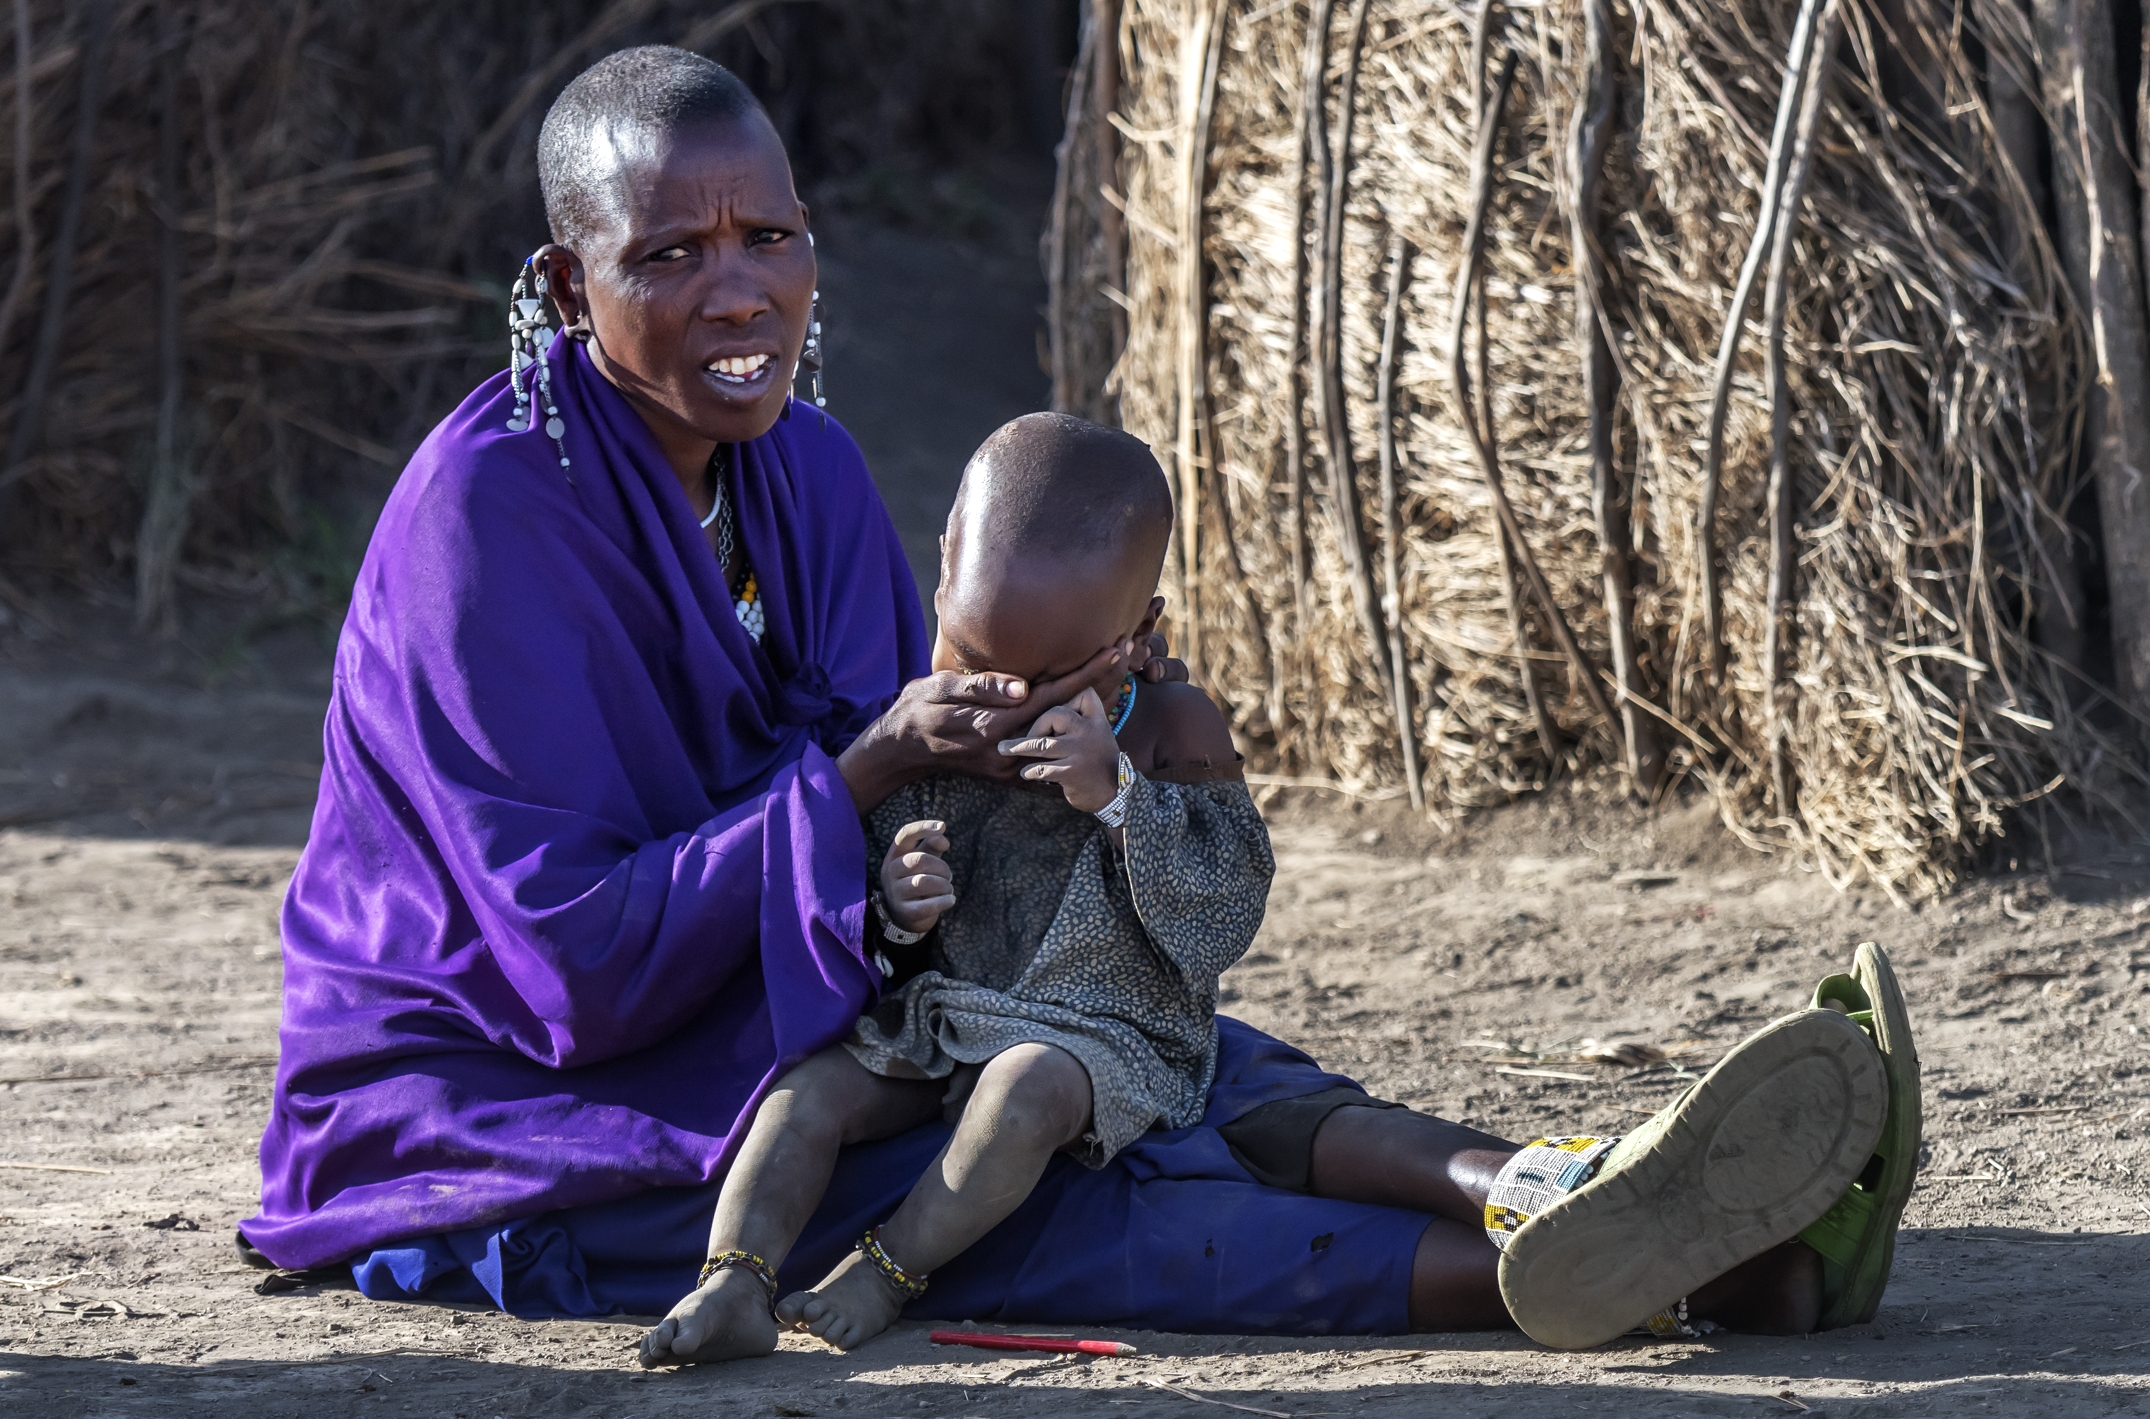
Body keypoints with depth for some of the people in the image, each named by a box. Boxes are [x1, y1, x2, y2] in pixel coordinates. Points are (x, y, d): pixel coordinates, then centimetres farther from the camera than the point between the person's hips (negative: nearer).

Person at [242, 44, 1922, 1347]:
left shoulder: (805, 468, 6)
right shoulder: (489, 517, -19)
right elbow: (579, 964, -22)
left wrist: (1038, 729, -19)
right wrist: (875, 771, -26)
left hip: (755, 1032, 8)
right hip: (493, 1129, -8)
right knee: (1024, 1190, -30)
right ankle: (1577, 1276, -46)